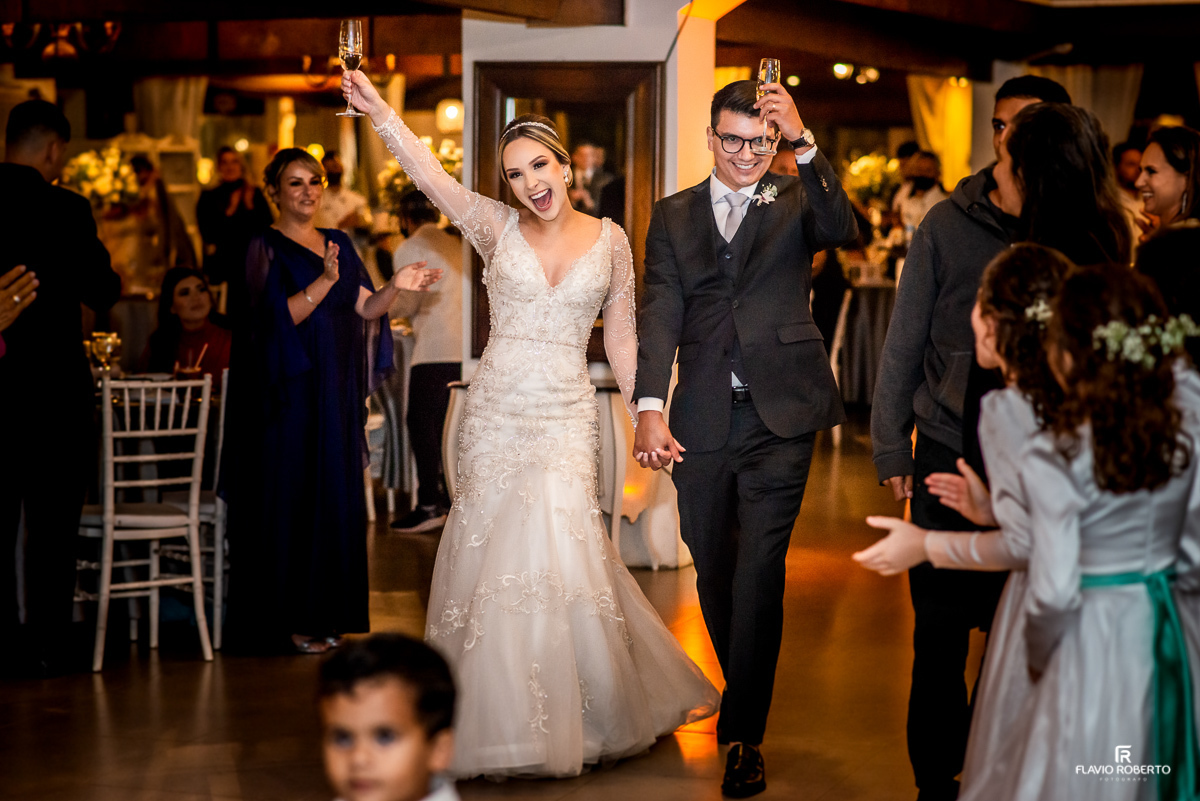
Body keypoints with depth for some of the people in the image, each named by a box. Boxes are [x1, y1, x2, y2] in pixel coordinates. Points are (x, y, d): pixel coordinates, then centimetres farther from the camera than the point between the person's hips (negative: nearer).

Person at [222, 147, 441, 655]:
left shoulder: (339, 244, 13)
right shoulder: (266, 248, -4)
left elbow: (365, 309, 6)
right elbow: (281, 315, -16)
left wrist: (395, 287, -12)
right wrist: (324, 281, -29)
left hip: (337, 391, 6)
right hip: (290, 391, -6)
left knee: (337, 493, 7)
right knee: (292, 495, -3)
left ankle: (328, 612, 14)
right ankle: (292, 618, 2)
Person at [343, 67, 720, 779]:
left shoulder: (609, 239, 3)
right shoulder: (497, 226, 0)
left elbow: (622, 338, 7)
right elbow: (430, 175, -15)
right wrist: (378, 110, -29)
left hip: (567, 413, -1)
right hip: (498, 407, 1)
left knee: (556, 546, -10)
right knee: (493, 549, 4)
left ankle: (590, 712, 9)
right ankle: (501, 714, 19)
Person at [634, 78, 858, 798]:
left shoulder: (796, 203, 5)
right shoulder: (674, 216, 10)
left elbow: (843, 228, -18)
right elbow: (660, 313, 1)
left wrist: (802, 139, -27)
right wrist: (650, 408, -11)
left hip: (779, 418, -3)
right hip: (701, 422, 3)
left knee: (759, 574, -7)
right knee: (714, 574, 13)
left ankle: (745, 736, 0)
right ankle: (744, 701, 34)